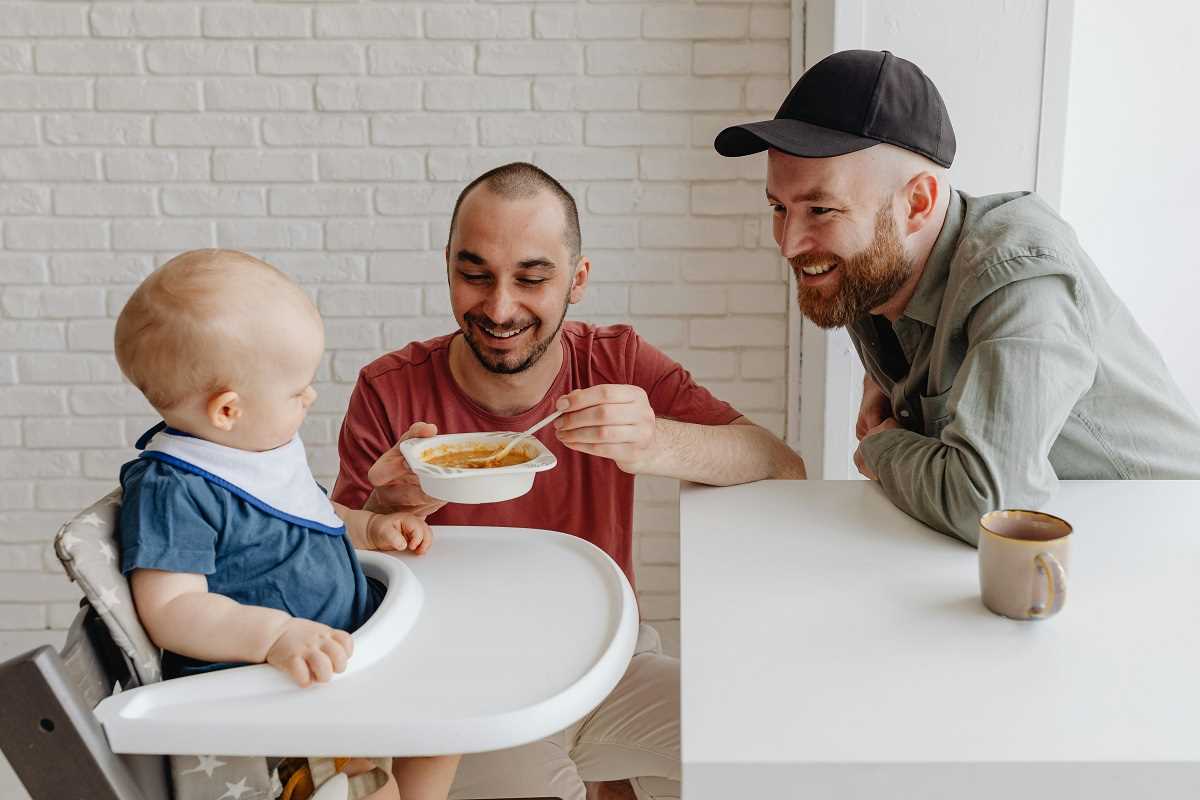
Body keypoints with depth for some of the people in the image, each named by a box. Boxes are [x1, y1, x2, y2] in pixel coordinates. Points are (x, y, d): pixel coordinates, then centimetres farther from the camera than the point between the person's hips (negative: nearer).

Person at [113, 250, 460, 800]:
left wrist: (369, 526, 11)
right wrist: (275, 633, -37)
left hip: (347, 646, 9)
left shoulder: (263, 443, 11)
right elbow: (171, 611, -24)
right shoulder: (171, 490, -18)